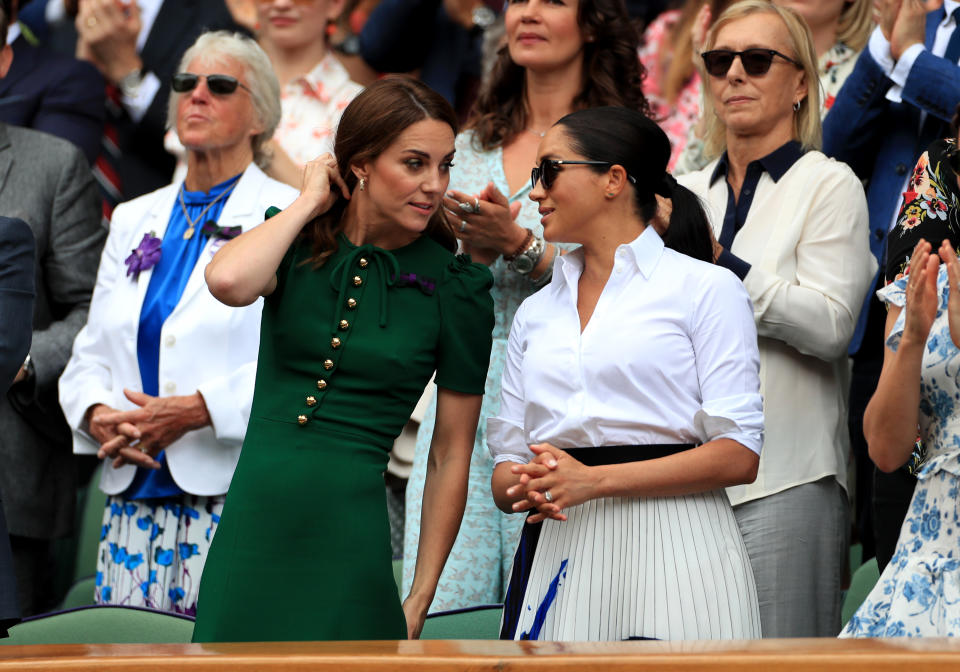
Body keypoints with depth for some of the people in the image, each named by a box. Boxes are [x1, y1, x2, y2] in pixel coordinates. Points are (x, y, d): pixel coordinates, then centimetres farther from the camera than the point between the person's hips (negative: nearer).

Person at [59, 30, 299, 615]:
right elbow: (92, 353, 17)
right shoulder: (134, 220, 20)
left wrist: (198, 409, -18)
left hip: (238, 495, -5)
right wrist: (96, 414, -5)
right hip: (134, 496, 5)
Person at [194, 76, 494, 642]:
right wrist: (308, 201, -6)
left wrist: (419, 600, 2)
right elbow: (229, 282, -22)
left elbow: (452, 453, 4)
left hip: (347, 540, -2)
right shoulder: (299, 246, 4)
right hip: (251, 526, 2)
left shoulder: (455, 287, 1)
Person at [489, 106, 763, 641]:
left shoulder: (707, 289, 2)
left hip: (671, 551, -4)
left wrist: (594, 481, -14)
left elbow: (738, 455, -7)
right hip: (557, 552, 4)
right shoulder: (536, 312, 20)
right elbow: (508, 461, 17)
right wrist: (526, 488, -9)